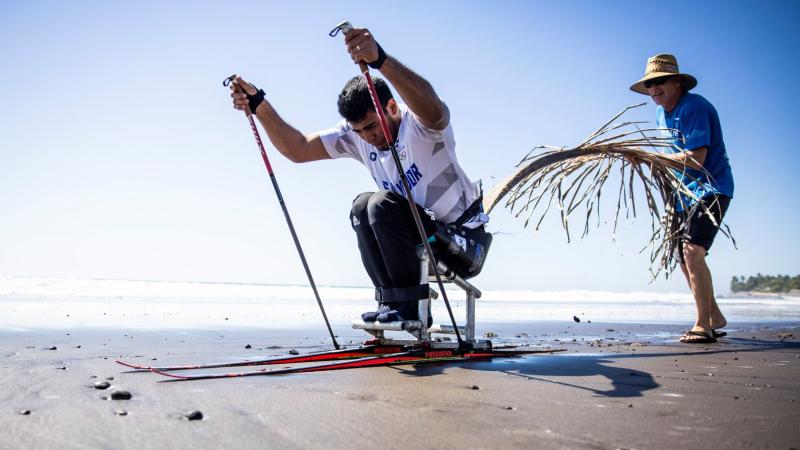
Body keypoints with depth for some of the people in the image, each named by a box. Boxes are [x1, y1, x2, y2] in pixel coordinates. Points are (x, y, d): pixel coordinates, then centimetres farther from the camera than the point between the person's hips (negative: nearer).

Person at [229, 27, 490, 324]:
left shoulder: (419, 123, -20)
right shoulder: (355, 135, 2)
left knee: (382, 203, -24)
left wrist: (381, 59, -60)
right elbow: (297, 149, -1)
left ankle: (411, 305, -18)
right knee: (362, 207, -9)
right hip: (424, 237, 8)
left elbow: (432, 109, -47)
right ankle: (392, 301, -7)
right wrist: (259, 105, -13)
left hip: (466, 242, -7)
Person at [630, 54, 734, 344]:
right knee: (685, 257, 12)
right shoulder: (662, 114, 10)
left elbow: (696, 159, -27)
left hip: (711, 188, -10)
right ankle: (714, 317, 27)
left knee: (692, 250, -22)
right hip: (686, 192, 10)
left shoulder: (695, 108, -19)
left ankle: (703, 325, -15)